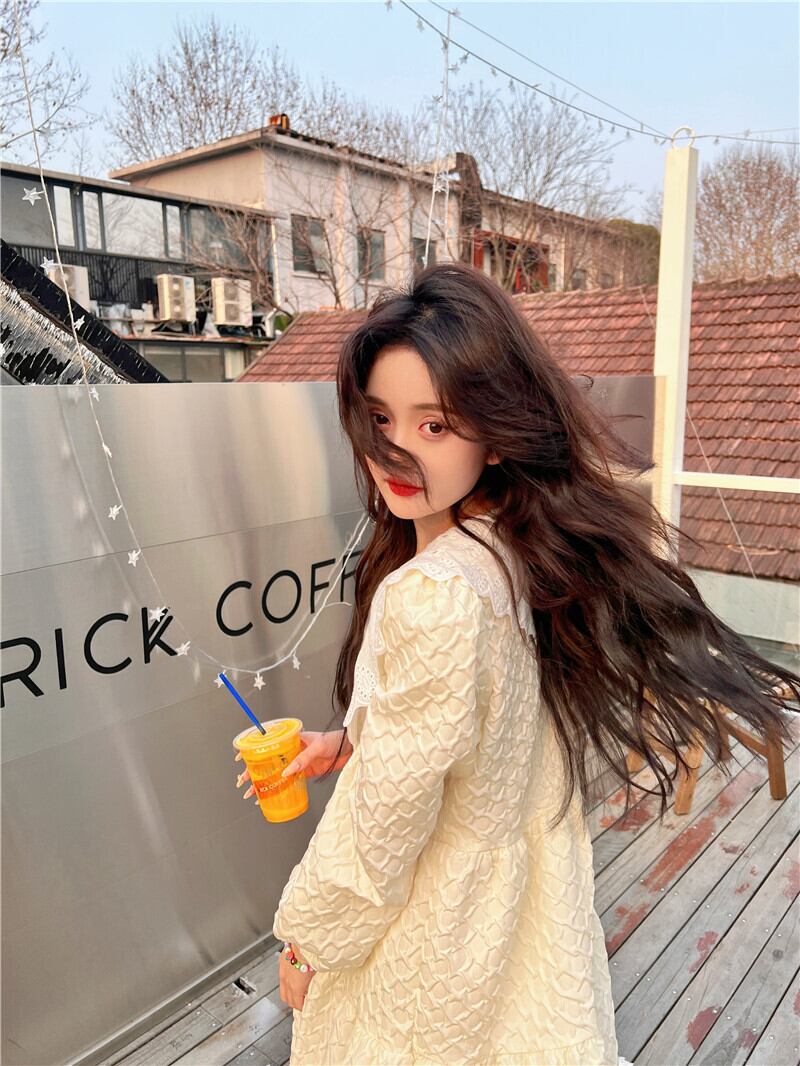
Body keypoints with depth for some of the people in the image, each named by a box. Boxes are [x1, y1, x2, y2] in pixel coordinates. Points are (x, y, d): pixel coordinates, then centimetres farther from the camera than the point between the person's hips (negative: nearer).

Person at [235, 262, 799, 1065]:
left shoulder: (432, 598, -35)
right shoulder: (524, 548, -9)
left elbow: (384, 819, -24)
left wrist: (310, 939, -8)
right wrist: (349, 743, 7)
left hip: (432, 930, -7)